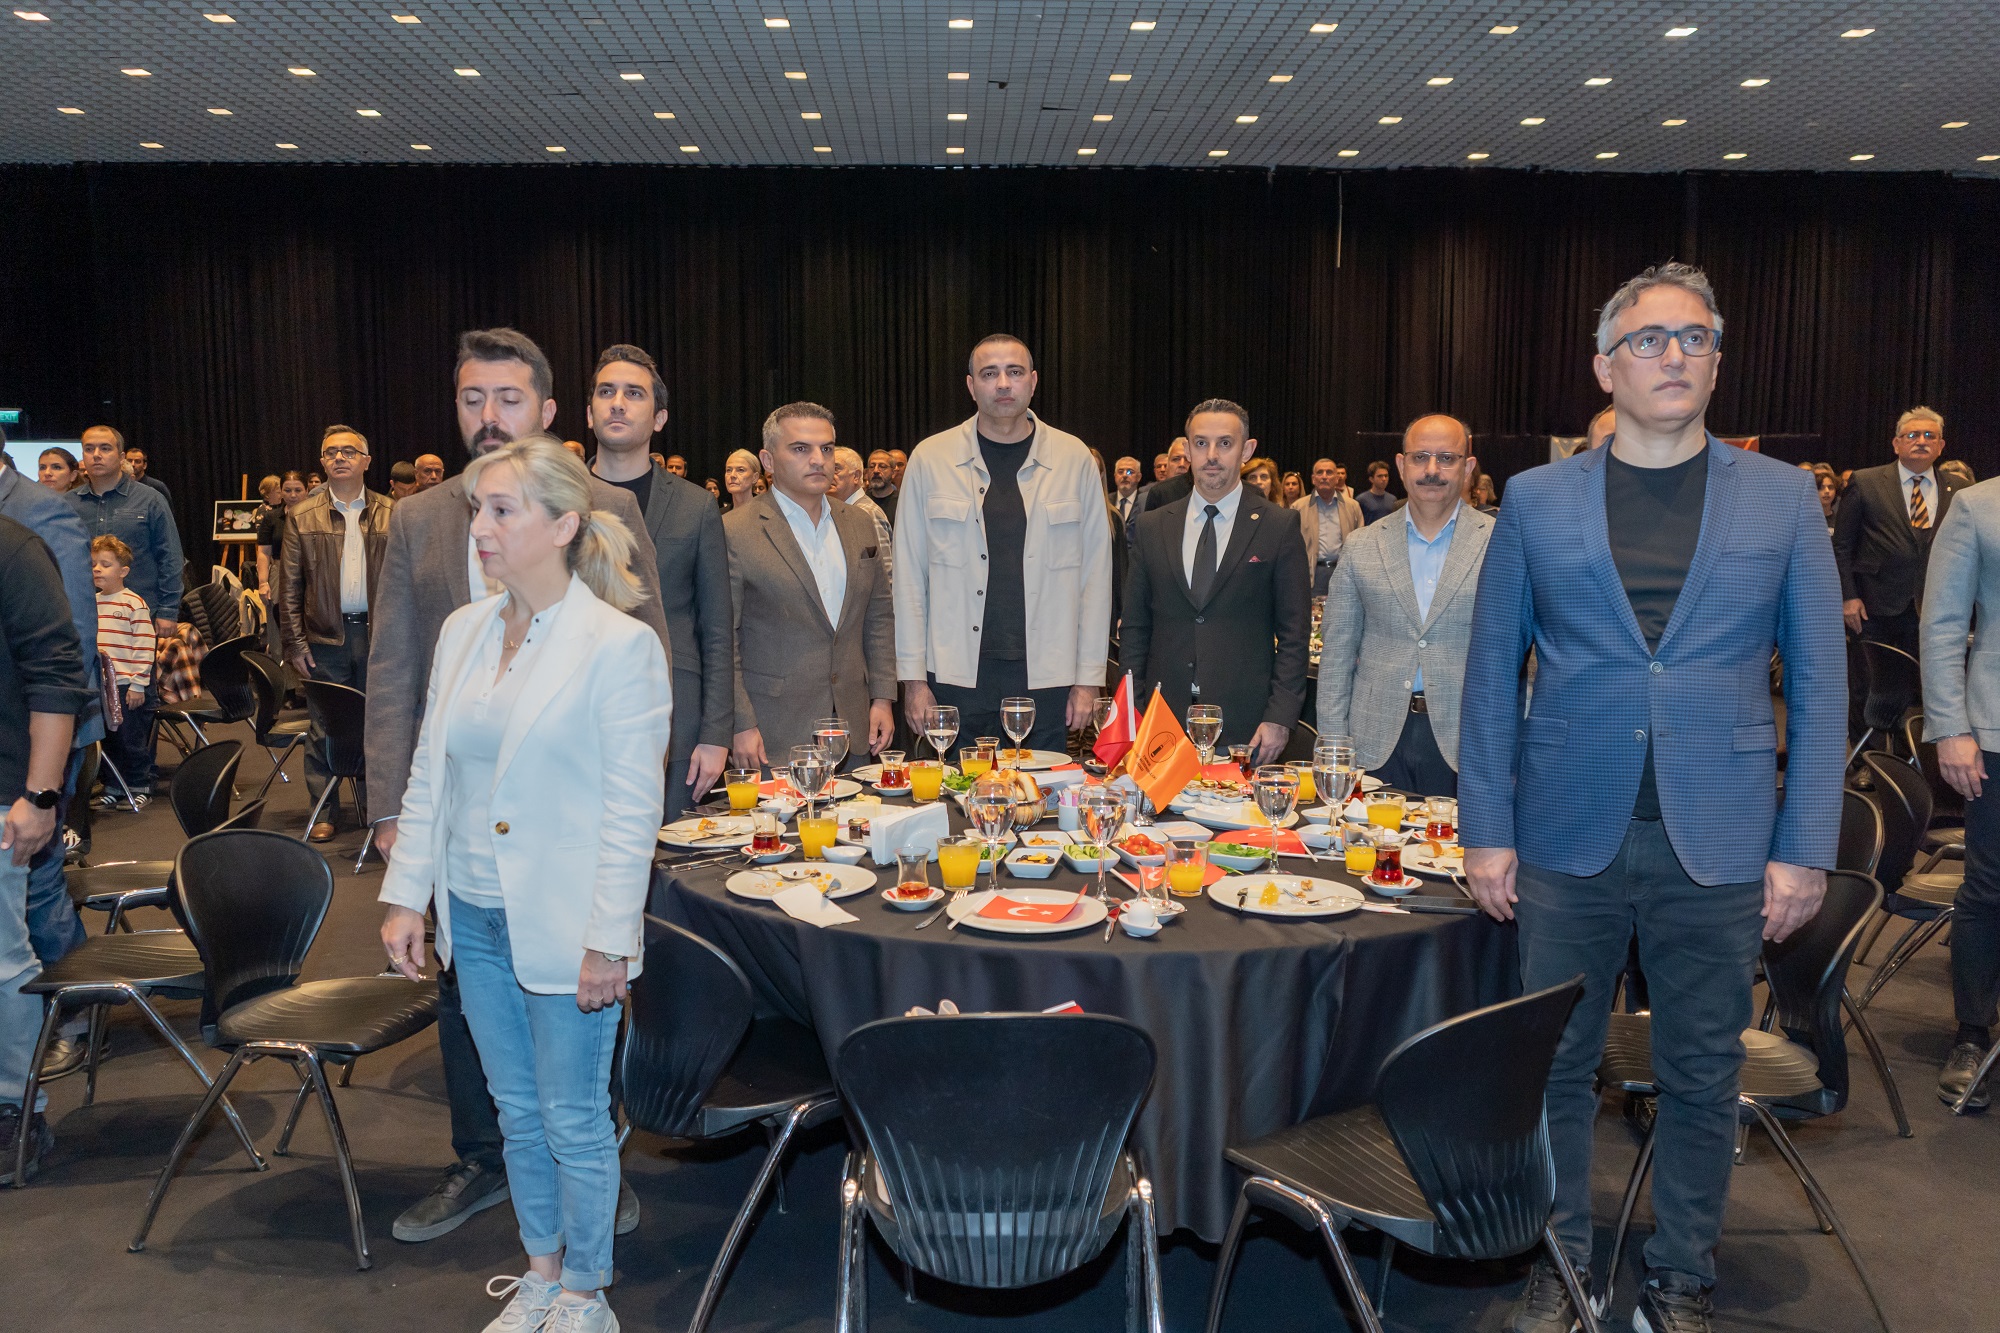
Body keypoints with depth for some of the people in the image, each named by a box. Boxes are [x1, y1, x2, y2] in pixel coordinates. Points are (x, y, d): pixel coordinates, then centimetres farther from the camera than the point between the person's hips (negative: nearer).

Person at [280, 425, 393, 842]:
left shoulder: (392, 514, 5)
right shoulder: (302, 516, 6)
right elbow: (289, 585, 4)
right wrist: (294, 643, -3)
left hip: (379, 634, 0)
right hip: (326, 636, 0)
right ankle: (324, 813, 15)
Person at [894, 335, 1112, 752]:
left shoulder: (1073, 458, 5)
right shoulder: (930, 458, 3)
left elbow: (1095, 573, 6)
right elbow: (909, 575, 4)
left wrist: (1089, 677, 2)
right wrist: (913, 677, 1)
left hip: (1045, 677, 1)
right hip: (958, 678, 0)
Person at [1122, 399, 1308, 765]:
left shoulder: (1279, 526, 1)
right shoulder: (1151, 527, 9)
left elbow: (1294, 634, 1)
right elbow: (1134, 628, 11)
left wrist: (1280, 717, -7)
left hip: (1245, 730, -2)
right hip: (1162, 724, 2)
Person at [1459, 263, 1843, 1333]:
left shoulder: (1782, 500, 4)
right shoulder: (1535, 501, 3)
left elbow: (1818, 685, 4)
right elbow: (1491, 675, 4)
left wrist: (1804, 846, -2)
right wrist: (1487, 829, -1)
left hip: (1717, 842, 0)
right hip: (1569, 838, 0)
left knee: (1701, 1075, 11)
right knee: (1556, 1064, 9)